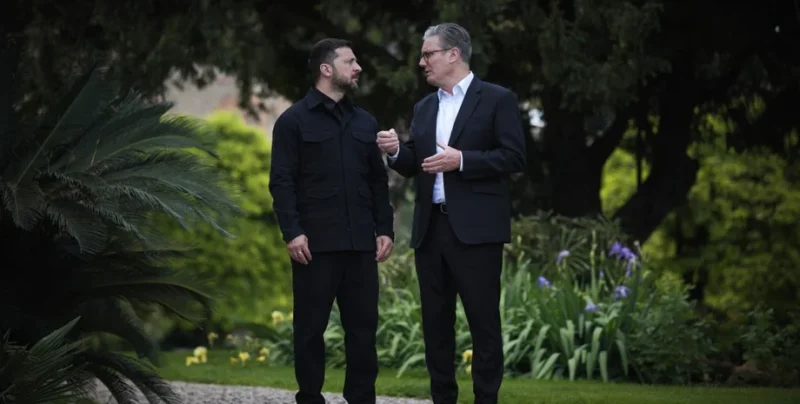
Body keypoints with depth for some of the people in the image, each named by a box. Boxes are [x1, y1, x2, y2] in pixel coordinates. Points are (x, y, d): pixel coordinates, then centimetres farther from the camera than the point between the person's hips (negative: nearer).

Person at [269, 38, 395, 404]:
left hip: (360, 242, 4)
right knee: (311, 326, 2)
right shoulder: (294, 121, -1)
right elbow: (282, 182, -6)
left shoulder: (364, 122, 15)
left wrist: (385, 229, 8)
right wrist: (292, 232, -15)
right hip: (316, 243, -4)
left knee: (363, 325, 4)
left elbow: (378, 181, 16)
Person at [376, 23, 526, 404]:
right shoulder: (424, 107, 16)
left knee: (483, 320, -4)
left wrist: (461, 160, -17)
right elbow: (413, 166, 16)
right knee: (435, 321, 8)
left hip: (475, 229, -6)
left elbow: (514, 157, -9)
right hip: (431, 229, 6)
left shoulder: (497, 99, -2)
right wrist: (396, 151, -5)